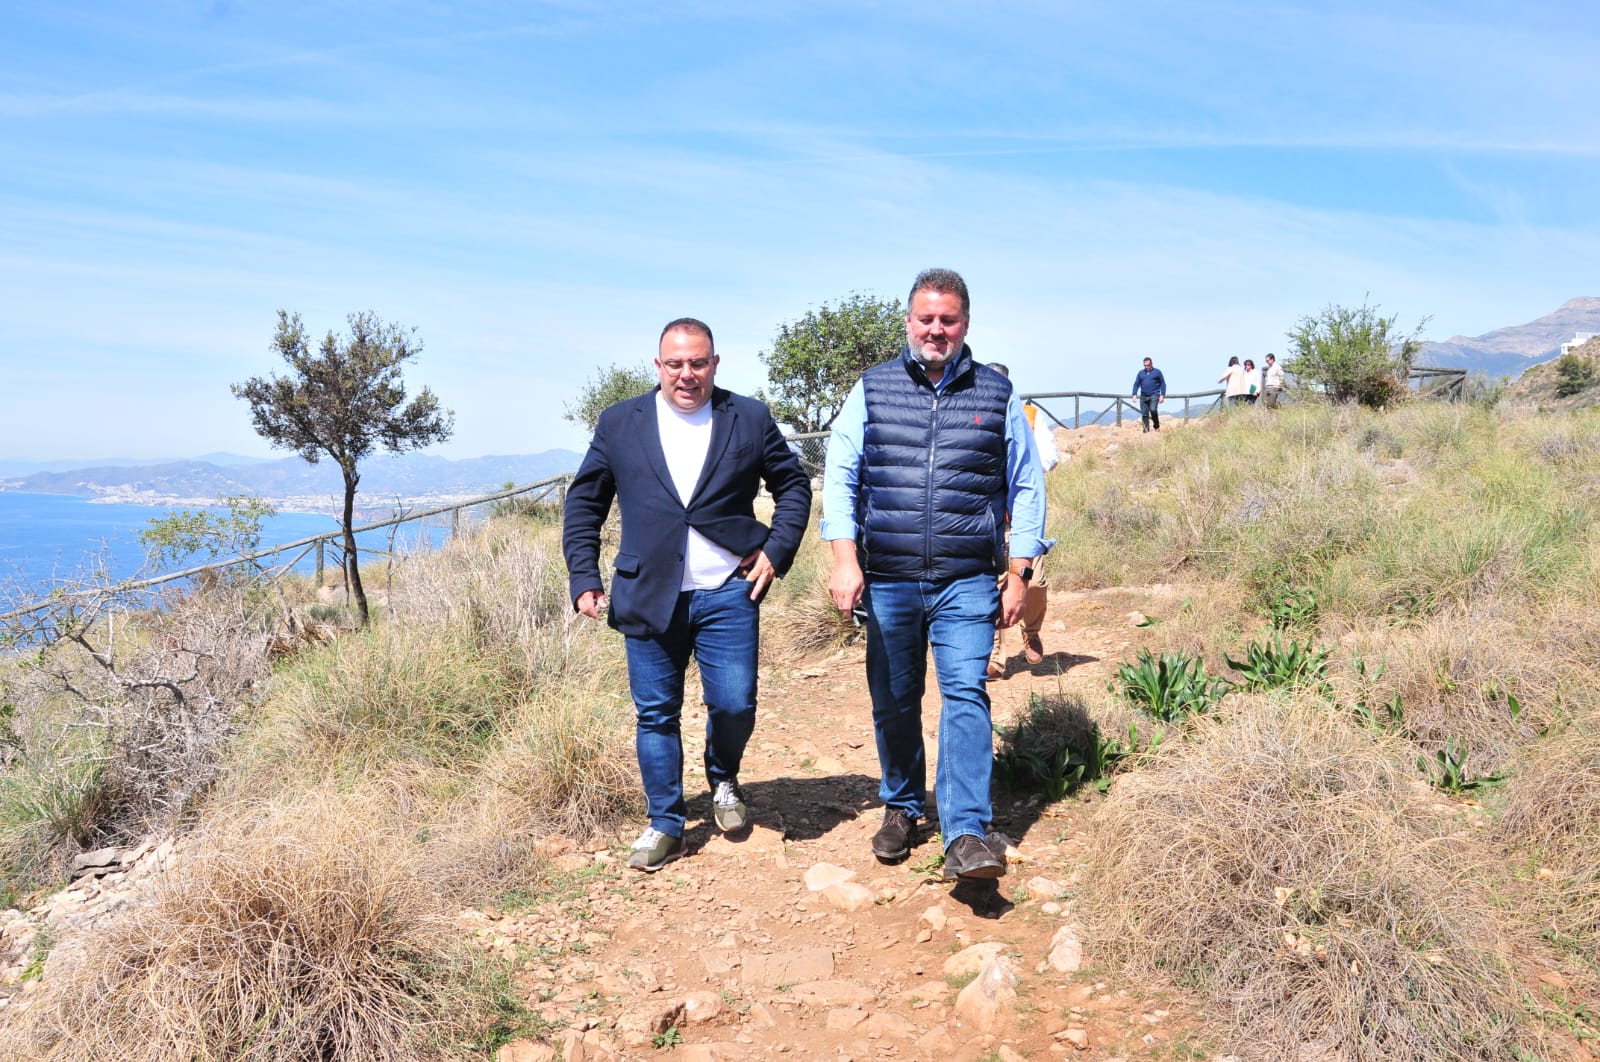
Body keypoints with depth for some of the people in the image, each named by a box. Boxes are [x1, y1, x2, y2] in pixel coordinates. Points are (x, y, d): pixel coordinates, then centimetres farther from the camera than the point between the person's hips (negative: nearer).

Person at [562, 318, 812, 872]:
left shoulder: (750, 419, 4)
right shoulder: (619, 423, 5)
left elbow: (793, 485, 12)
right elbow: (583, 503, 9)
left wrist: (777, 550, 0)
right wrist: (584, 578, 1)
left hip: (729, 593, -1)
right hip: (648, 596, 1)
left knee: (735, 706, -2)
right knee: (655, 714, 6)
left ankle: (723, 780, 31)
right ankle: (665, 825, 22)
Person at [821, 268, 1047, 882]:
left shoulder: (998, 395, 8)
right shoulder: (872, 390, 8)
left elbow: (1026, 487, 10)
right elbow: (839, 476, 3)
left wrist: (1019, 575, 4)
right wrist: (844, 560, -8)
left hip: (966, 580, -1)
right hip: (887, 579, 1)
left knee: (966, 695, -13)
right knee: (893, 702, 9)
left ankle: (967, 836, -12)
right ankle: (901, 808, 29)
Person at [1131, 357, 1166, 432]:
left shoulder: (1157, 372, 3)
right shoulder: (1141, 373, 11)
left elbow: (1163, 384, 3)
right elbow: (1136, 384, 12)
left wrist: (1162, 395, -5)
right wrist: (1134, 394, -1)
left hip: (1154, 395, -4)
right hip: (1143, 396, 4)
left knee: (1153, 410, -23)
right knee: (1144, 414, 1)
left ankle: (1157, 426, -4)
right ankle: (1146, 430, 8)